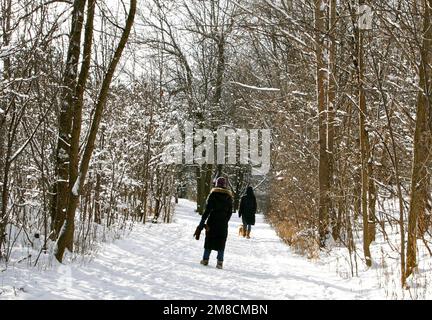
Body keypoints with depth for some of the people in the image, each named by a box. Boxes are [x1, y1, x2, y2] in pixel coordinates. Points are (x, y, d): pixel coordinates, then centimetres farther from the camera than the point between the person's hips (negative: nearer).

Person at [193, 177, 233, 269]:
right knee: (221, 241, 5)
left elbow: (208, 209, -8)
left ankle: (205, 259, 14)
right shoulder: (229, 196, 4)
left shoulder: (213, 194, -4)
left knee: (209, 240, 9)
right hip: (223, 223, 2)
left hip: (212, 221, -2)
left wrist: (202, 221, -6)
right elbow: (230, 212, 7)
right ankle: (220, 262, -2)